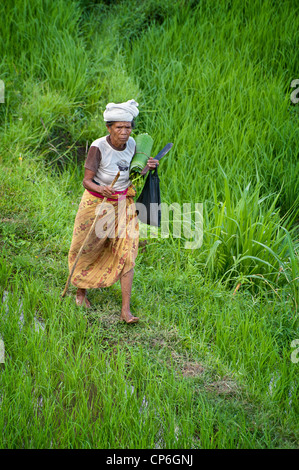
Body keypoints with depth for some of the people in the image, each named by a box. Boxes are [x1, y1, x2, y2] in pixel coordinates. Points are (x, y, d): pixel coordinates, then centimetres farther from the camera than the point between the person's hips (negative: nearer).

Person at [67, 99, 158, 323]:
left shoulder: (132, 143, -6)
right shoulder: (98, 147, -21)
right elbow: (86, 181, -22)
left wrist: (148, 166, -10)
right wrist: (100, 188, -43)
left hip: (123, 203, 3)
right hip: (97, 202, -3)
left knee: (126, 254, -5)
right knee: (88, 249, 12)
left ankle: (126, 310, -5)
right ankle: (81, 291, 40)